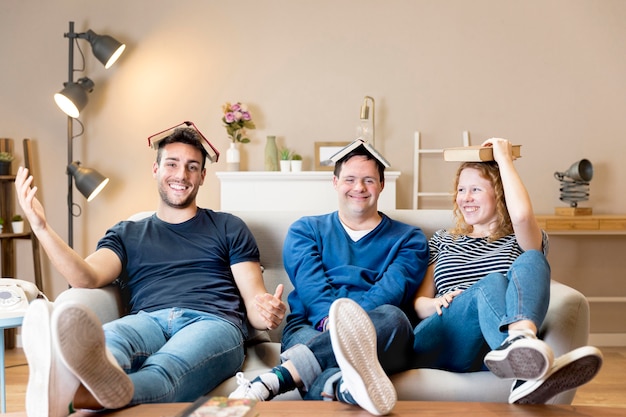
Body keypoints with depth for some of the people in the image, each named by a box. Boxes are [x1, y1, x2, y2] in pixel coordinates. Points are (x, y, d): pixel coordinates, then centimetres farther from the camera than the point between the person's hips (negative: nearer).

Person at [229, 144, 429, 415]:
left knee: (391, 316, -36)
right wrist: (331, 319, -21)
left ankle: (277, 379, -50)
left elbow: (392, 289, -2)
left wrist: (346, 321, -21)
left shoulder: (409, 239, 18)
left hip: (379, 338, 1)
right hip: (310, 328, 0)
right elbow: (310, 285, 1)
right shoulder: (305, 230, 21)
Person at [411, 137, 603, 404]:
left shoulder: (520, 241, 21)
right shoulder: (442, 241, 29)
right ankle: (530, 370, -63)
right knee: (492, 284, -31)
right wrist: (437, 303, -6)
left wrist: (503, 157, 7)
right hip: (439, 341, 1)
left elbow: (522, 214, -6)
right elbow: (419, 302, 19)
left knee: (531, 261, -25)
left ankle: (520, 343, -57)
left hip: (490, 345, 0)